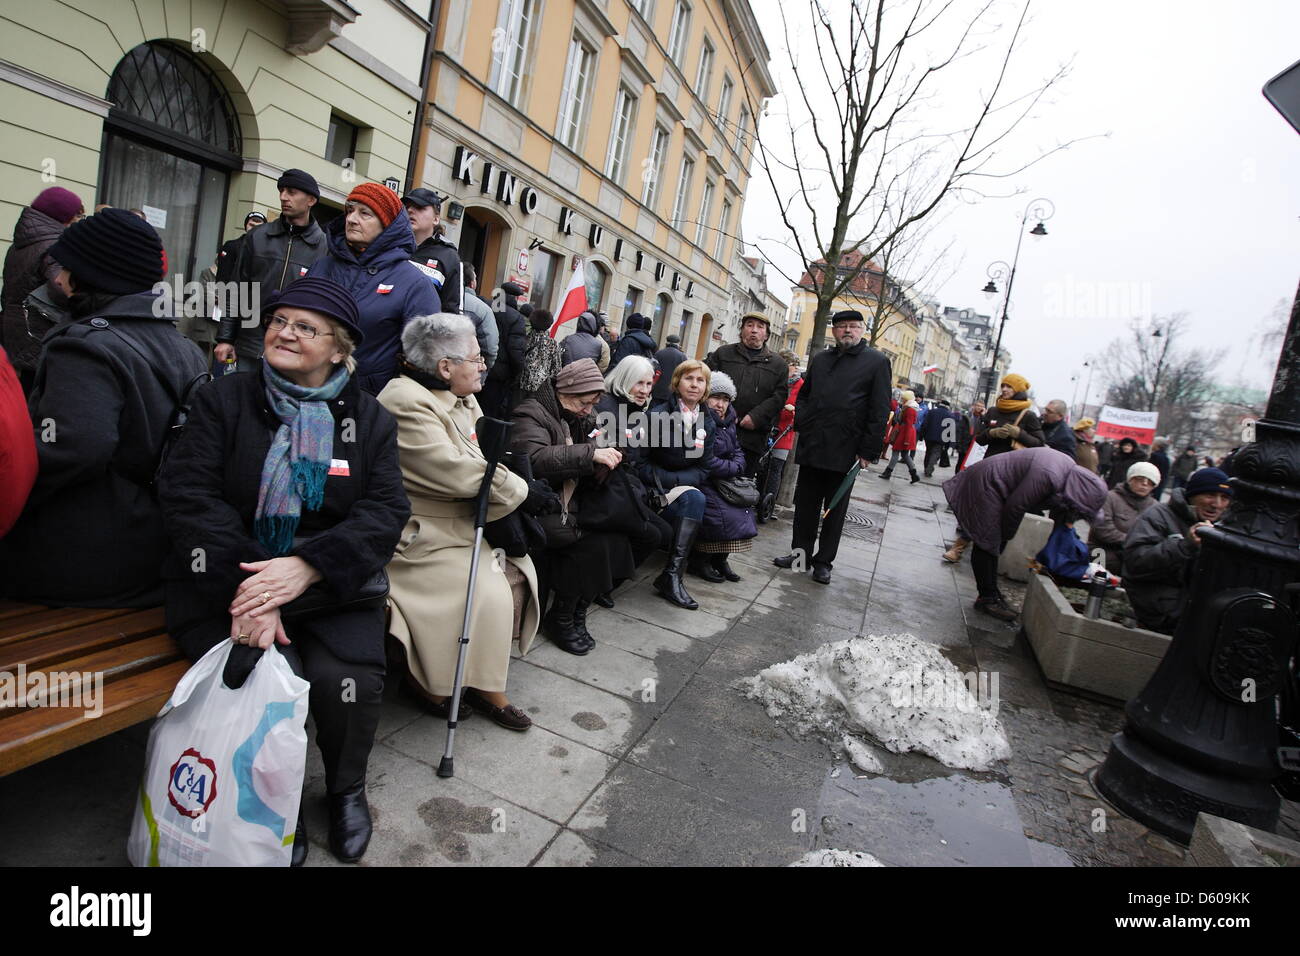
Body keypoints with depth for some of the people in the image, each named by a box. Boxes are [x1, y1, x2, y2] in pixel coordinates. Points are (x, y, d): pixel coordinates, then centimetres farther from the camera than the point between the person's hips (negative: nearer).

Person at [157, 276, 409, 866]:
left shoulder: (369, 419, 6)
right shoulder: (223, 400, 4)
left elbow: (386, 510, -6)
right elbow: (187, 492, -7)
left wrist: (306, 566, -23)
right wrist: (243, 585, -22)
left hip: (329, 584, 1)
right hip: (227, 580, 0)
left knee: (349, 680, -22)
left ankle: (346, 789, 14)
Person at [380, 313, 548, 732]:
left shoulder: (461, 400, 10)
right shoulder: (406, 401, -19)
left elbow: (480, 465, 6)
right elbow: (455, 472, -25)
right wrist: (521, 492, -15)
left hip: (461, 522, 9)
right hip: (421, 535, -9)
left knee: (517, 568, 0)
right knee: (487, 591, -19)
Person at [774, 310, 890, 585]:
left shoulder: (877, 362, 0)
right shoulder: (819, 360, 15)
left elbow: (879, 410, -5)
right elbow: (803, 395, 23)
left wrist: (868, 451, -11)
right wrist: (802, 422, 3)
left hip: (844, 450, -4)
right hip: (812, 446, 4)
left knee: (835, 508, 6)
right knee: (805, 503, 9)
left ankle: (824, 562, 15)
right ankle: (800, 552, 22)